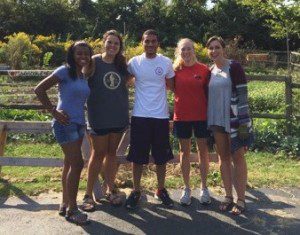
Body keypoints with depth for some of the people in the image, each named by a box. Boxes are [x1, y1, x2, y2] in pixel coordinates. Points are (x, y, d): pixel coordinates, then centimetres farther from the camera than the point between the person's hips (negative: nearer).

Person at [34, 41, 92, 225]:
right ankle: (72, 209, 5)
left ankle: (65, 204, 25)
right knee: (77, 164, -7)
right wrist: (53, 111, -12)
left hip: (79, 124, 7)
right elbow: (39, 89, -12)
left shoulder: (84, 76, 12)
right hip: (66, 123, -7)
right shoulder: (64, 71, -9)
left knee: (70, 164, 13)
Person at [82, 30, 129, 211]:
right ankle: (89, 194, 14)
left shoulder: (122, 63, 6)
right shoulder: (94, 62, -8)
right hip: (99, 117, -4)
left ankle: (111, 189, 26)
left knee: (112, 153, 13)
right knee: (98, 153, 2)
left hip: (119, 116, 4)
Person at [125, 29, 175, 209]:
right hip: (140, 116, 0)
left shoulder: (166, 63, 0)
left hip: (161, 116, 1)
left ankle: (161, 190, 27)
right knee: (137, 157, 6)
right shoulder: (134, 62, 0)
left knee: (161, 157, 10)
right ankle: (136, 191, 22)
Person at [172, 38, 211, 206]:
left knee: (203, 151, 8)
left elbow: (209, 93, 1)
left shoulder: (204, 70, -2)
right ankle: (187, 189, 20)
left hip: (201, 116, -1)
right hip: (182, 116, 1)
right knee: (184, 152, 9)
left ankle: (204, 188, 21)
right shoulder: (175, 70, 2)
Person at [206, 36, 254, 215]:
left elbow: (242, 95, -11)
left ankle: (241, 200, 10)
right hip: (217, 120, 6)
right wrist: (209, 120, 13)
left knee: (238, 157, 0)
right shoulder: (210, 70, 11)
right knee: (224, 157, 10)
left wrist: (243, 122, -16)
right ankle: (229, 196, 21)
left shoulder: (234, 67, -7)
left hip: (234, 119, -6)